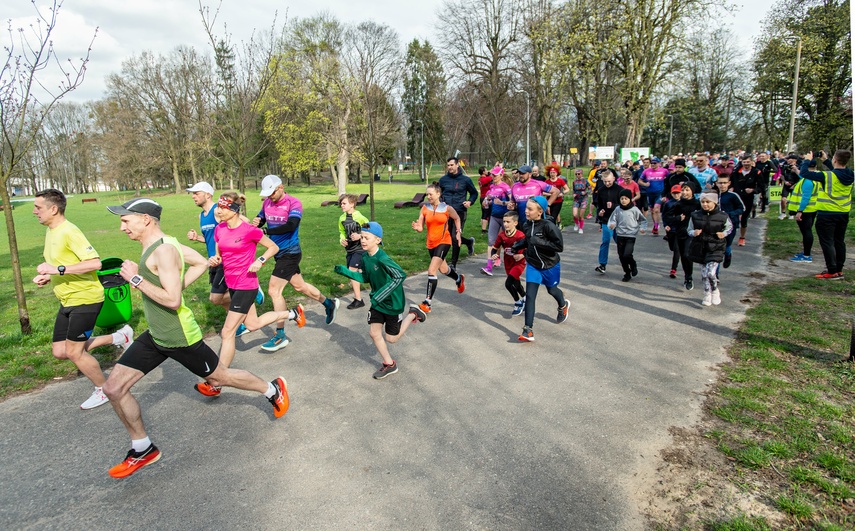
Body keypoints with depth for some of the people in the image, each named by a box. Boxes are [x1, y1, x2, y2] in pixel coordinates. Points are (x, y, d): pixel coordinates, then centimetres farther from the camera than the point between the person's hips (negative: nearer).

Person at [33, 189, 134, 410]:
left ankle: (104, 390, 18)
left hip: (85, 298, -10)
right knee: (60, 351, 11)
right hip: (68, 300, 10)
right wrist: (47, 277, 6)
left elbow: (95, 263, -29)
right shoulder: (51, 232, 10)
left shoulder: (69, 231, -19)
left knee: (73, 351, -3)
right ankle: (119, 337, 22)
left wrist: (58, 270, -30)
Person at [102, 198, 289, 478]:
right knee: (114, 387, 6)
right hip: (155, 336, 9)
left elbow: (172, 300, -30)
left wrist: (136, 279, -25)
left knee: (220, 377, 10)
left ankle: (273, 389, 34)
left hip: (179, 337, -9)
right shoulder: (162, 242, 4)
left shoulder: (163, 251, -24)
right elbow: (201, 262, 14)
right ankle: (143, 449, 22)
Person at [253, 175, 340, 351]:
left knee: (274, 290, -10)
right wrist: (256, 222, -12)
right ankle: (329, 304, 40)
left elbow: (290, 226, -31)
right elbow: (260, 219, 12)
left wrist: (266, 231, -33)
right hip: (280, 253, 8)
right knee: (299, 285, 19)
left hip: (290, 253, -8)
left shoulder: (294, 203, -17)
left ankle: (280, 337, 0)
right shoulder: (267, 203, 4)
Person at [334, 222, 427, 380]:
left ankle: (413, 314, 27)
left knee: (391, 338, 7)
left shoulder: (382, 258, -30)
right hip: (377, 302, 7)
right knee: (374, 333, 7)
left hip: (392, 303, -7)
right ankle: (389, 364, 25)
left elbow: (400, 276, -36)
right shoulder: (365, 258, -5)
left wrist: (380, 295, -36)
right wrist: (346, 272, -2)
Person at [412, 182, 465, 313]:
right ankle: (459, 279, 59)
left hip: (444, 242, -5)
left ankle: (427, 303, -12)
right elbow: (421, 227, -8)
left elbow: (457, 219, 11)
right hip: (431, 243, 5)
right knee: (443, 269, 25)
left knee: (431, 270, -17)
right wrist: (417, 227, -29)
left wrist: (458, 233, 7)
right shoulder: (424, 208, -4)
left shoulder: (447, 208, -9)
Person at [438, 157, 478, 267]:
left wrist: (470, 201, -7)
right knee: (449, 236, 12)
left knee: (455, 238, -7)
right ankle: (469, 242, 41)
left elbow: (474, 193, 11)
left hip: (460, 212, -4)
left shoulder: (465, 179, -1)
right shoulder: (443, 179, 5)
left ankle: (453, 263, 7)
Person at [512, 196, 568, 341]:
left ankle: (563, 305, 58)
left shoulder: (548, 226, -26)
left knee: (551, 290, 22)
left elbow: (559, 246, -27)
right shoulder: (527, 225, -7)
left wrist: (539, 242, -32)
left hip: (550, 265, -4)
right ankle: (528, 330, -6)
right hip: (533, 265, 4)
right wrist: (517, 246, -2)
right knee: (530, 296, -7)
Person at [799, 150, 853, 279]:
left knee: (827, 242, -1)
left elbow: (804, 173, -18)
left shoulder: (827, 176, -20)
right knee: (839, 241, 15)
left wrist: (807, 160, -2)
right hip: (844, 213, 7)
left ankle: (832, 272, -2)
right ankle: (839, 270, 23)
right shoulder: (849, 175, 0)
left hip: (827, 214, -7)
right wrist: (825, 161, 23)